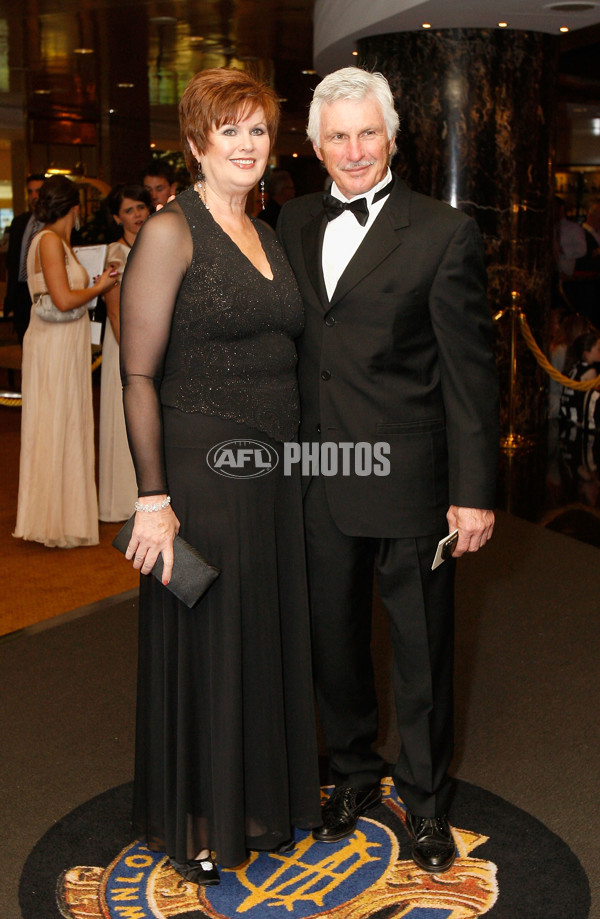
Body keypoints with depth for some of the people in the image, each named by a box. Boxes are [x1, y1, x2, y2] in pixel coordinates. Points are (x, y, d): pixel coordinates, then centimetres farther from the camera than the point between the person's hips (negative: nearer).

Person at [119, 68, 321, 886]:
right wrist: (153, 498, -18)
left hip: (275, 471, 7)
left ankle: (259, 797, 37)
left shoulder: (267, 236, 13)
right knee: (202, 643, 6)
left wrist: (295, 459, 12)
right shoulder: (170, 233, -10)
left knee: (268, 634, 16)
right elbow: (138, 375, -14)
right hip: (201, 471, -7)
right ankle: (194, 822, 27)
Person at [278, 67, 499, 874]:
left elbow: (469, 370, -8)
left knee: (421, 650, 10)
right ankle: (353, 771, 39)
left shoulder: (443, 233, -6)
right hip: (320, 476, 4)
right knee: (333, 640, 16)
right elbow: (292, 344, 13)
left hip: (407, 480, -4)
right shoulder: (295, 222, 9)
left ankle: (425, 798, 31)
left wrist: (474, 491, -11)